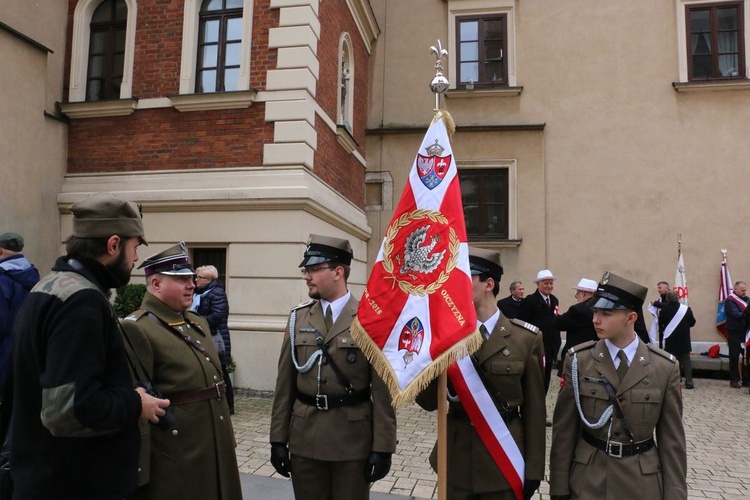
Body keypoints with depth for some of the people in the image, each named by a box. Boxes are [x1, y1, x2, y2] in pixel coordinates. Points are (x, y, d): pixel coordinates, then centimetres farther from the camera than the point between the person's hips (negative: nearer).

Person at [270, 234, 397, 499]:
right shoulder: (298, 318, 3)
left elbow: (383, 388, -9)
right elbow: (285, 383, 4)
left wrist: (382, 446, -10)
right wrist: (278, 438, 4)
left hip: (353, 438, -3)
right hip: (304, 437, 3)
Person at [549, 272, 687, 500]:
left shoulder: (665, 367, -7)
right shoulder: (578, 360, -9)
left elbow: (672, 438, -2)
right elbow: (564, 430, -5)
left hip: (642, 482, 1)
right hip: (587, 480, 0)